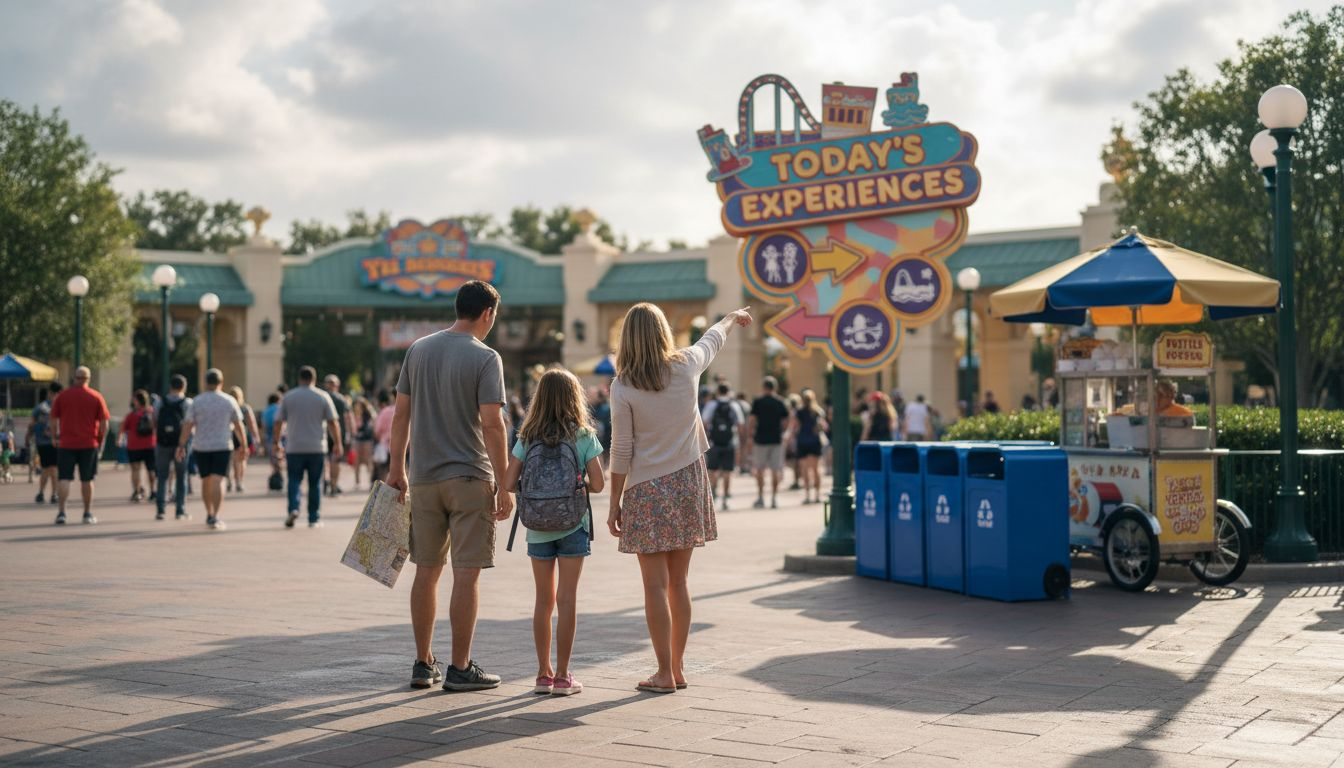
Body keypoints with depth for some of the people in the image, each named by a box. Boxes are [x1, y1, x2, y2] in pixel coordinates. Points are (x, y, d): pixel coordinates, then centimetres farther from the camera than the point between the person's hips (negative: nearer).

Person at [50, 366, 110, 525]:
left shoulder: (62, 396, 1)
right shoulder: (96, 397, -1)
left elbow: (53, 420, 2)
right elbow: (104, 422, -2)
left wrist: (56, 437, 13)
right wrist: (101, 440, 8)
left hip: (66, 443, 0)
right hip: (89, 444, 0)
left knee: (64, 478, 3)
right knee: (87, 480, 8)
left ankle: (61, 512, -8)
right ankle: (88, 514, 13)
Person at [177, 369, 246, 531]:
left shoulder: (197, 401, -1)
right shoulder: (229, 401, 0)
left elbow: (188, 425, -6)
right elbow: (238, 426, 3)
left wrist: (181, 445, -2)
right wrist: (243, 445, 12)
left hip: (201, 447, 2)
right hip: (222, 446, -2)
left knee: (206, 480, 16)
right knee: (218, 481, -8)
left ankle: (209, 514, 29)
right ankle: (215, 517, -20)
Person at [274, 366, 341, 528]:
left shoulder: (288, 397, 3)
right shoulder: (323, 397, 1)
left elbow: (278, 422, 4)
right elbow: (333, 423, -2)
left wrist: (276, 443, 13)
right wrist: (337, 443, 5)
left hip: (294, 448, 0)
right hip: (317, 448, 0)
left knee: (294, 480, 7)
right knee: (315, 483, 7)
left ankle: (293, 508, -15)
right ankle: (314, 519, 8)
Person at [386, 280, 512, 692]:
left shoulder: (418, 349, 8)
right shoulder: (485, 358, -9)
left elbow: (402, 413, 9)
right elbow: (492, 423, -14)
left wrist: (396, 467, 16)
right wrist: (503, 485, -11)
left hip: (424, 477, 5)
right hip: (469, 477, -5)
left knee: (427, 570, 11)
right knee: (466, 573, 0)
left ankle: (424, 664, 17)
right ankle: (460, 668, 2)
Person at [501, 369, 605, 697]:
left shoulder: (527, 439, 1)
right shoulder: (585, 436, -4)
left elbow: (508, 484, -5)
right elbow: (597, 484, -10)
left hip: (538, 528, 2)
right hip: (572, 525, -2)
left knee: (544, 601, 11)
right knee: (567, 599, 0)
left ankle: (543, 673, 16)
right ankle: (562, 676, 1)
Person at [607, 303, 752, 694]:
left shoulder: (623, 386, -10)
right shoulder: (686, 366, -1)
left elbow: (621, 451, -8)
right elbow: (712, 340, 22)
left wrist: (615, 502, 0)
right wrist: (733, 318, 43)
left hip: (647, 490, -4)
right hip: (687, 482, 4)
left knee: (656, 585, -1)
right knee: (678, 582, 12)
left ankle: (665, 673, 1)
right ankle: (677, 667, 19)